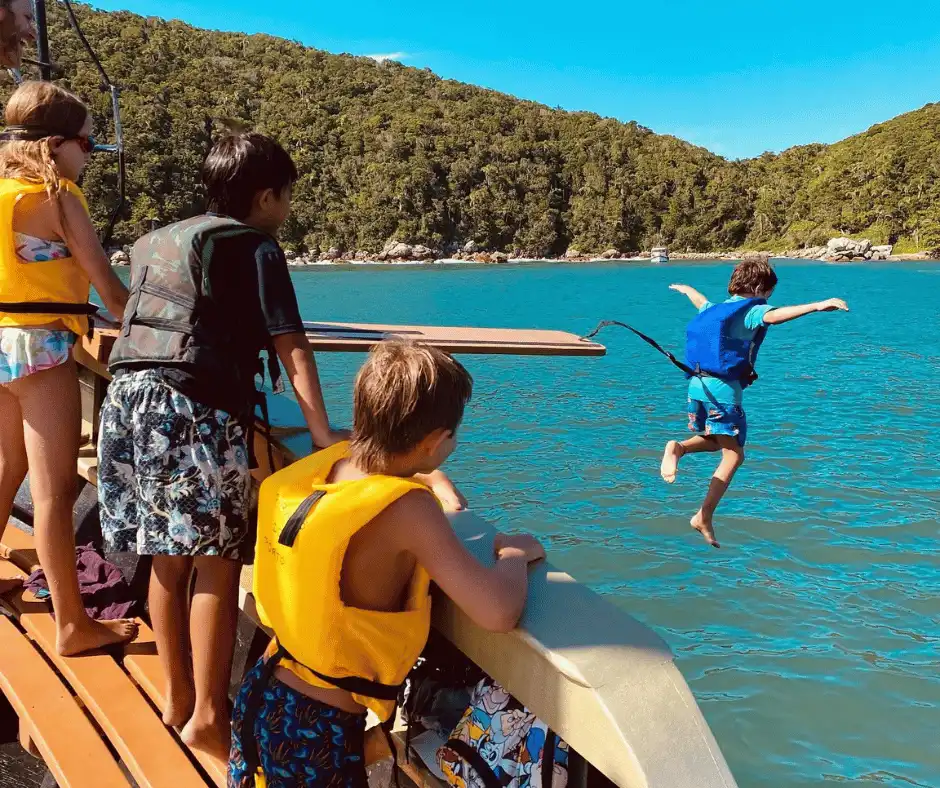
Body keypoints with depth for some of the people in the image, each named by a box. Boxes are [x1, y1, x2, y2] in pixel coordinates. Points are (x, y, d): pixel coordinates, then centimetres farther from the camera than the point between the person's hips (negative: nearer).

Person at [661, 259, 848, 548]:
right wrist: (817, 305, -37)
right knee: (733, 454, -2)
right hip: (724, 388, -8)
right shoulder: (751, 311, -3)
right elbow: (774, 316, -26)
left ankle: (678, 448, -2)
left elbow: (700, 300, 43)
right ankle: (705, 516, -11)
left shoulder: (715, 309, 19)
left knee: (713, 441, 29)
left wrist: (685, 289, 66)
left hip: (697, 383, 8)